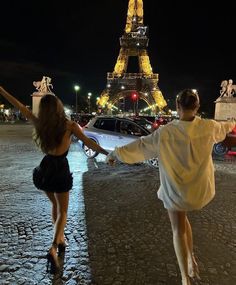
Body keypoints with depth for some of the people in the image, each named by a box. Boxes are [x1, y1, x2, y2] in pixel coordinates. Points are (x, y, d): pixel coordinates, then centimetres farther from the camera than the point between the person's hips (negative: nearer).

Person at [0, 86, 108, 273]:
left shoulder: (40, 124, -4)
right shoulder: (69, 125, -13)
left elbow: (21, 107, 6)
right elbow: (88, 142, -20)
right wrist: (106, 153, -16)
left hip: (45, 170, 4)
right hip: (61, 171, -3)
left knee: (55, 205, 26)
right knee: (62, 211, 11)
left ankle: (61, 239, 36)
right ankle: (54, 248, -6)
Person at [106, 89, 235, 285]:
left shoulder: (165, 132, -19)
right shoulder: (209, 127, -10)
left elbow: (140, 145, -10)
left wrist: (115, 153, 4)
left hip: (176, 188, -3)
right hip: (200, 187, 4)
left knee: (178, 230, 14)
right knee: (182, 217, 29)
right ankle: (191, 260, 31)